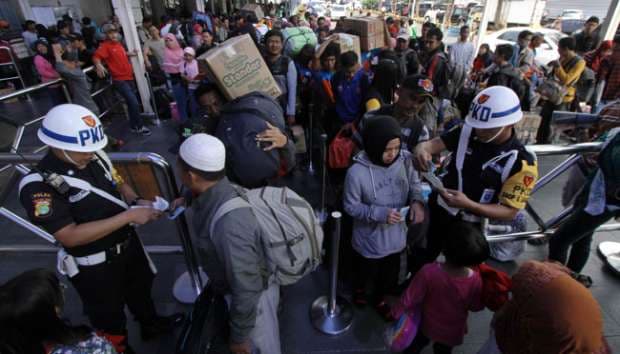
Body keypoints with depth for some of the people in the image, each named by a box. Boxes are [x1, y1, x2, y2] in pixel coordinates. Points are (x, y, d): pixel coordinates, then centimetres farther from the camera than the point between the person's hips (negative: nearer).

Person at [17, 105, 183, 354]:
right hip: (94, 265, -6)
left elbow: (119, 184, 6)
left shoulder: (95, 157, -11)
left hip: (128, 243, 6)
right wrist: (128, 215, -33)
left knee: (140, 288, 30)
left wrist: (136, 201, -15)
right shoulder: (38, 186, -26)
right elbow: (71, 237, -30)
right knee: (109, 315, 20)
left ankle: (151, 324, 58)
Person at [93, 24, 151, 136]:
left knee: (131, 102, 16)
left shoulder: (118, 44, 11)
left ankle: (134, 126, 29)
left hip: (128, 77, 9)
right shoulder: (105, 46, -11)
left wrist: (130, 53, 35)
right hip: (119, 80, -9)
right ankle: (139, 127, -2)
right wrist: (99, 65, -41)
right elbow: (96, 56, -23)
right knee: (134, 102, -14)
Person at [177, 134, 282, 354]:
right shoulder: (217, 191, -15)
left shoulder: (229, 224, -41)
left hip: (253, 296, -7)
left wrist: (239, 336, -19)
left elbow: (247, 290, -32)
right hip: (241, 287, 7)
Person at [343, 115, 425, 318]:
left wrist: (417, 201, -20)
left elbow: (414, 183, 0)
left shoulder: (404, 159, -18)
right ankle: (361, 289, 62)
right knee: (367, 271, 25)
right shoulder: (357, 172, -29)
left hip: (397, 235, 4)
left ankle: (379, 298, 60)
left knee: (390, 273, 28)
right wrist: (380, 214, -29)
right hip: (370, 239, -4)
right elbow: (351, 206, -17)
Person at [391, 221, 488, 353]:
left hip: (428, 325, -1)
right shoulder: (475, 280, -33)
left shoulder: (429, 272, -36)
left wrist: (396, 312, -5)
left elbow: (410, 298, -22)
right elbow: (477, 307, -12)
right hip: (452, 332, 1)